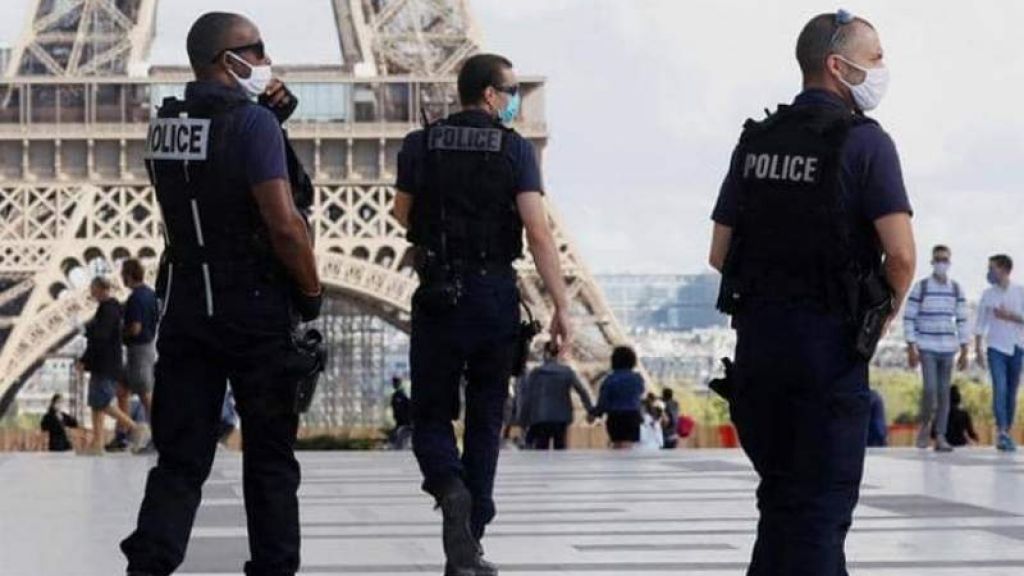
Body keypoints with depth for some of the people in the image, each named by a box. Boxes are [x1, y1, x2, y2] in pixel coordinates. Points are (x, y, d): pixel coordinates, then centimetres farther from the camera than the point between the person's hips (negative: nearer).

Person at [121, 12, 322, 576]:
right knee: (269, 456, 8)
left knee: (180, 456, 6)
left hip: (183, 306, 5)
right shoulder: (253, 122, -13)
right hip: (255, 308, -5)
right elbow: (285, 224, -19)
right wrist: (311, 290, -5)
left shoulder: (163, 127, 8)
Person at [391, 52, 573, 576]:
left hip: (437, 297, 0)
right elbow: (538, 232, -13)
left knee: (431, 416, 10)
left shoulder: (420, 145, 0)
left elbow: (402, 214, 14)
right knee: (485, 423, 10)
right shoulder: (515, 149, -5)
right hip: (496, 297, 0)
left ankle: (449, 487, -22)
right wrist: (561, 307, -12)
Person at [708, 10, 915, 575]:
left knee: (783, 493, 18)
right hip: (830, 343, -6)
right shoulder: (864, 142, -9)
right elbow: (901, 256, -15)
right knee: (821, 504, 1)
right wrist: (879, 317, 2)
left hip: (757, 337, 6)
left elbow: (720, 253, 10)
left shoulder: (755, 143, 10)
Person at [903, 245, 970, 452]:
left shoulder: (956, 289, 6)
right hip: (926, 348, -3)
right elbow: (909, 318, -3)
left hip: (948, 349, 3)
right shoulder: (920, 287, -3)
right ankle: (925, 425, 11)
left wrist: (965, 351, 3)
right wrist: (911, 348, -10)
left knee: (944, 392, 1)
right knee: (930, 389, -14)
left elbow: (962, 321, 8)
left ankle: (940, 437, 4)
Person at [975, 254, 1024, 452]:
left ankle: (1008, 434, 13)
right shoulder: (988, 294, 5)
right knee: (1000, 389, -15)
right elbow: (981, 324, 6)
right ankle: (1002, 434, -21)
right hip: (996, 348, -1)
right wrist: (979, 350, 0)